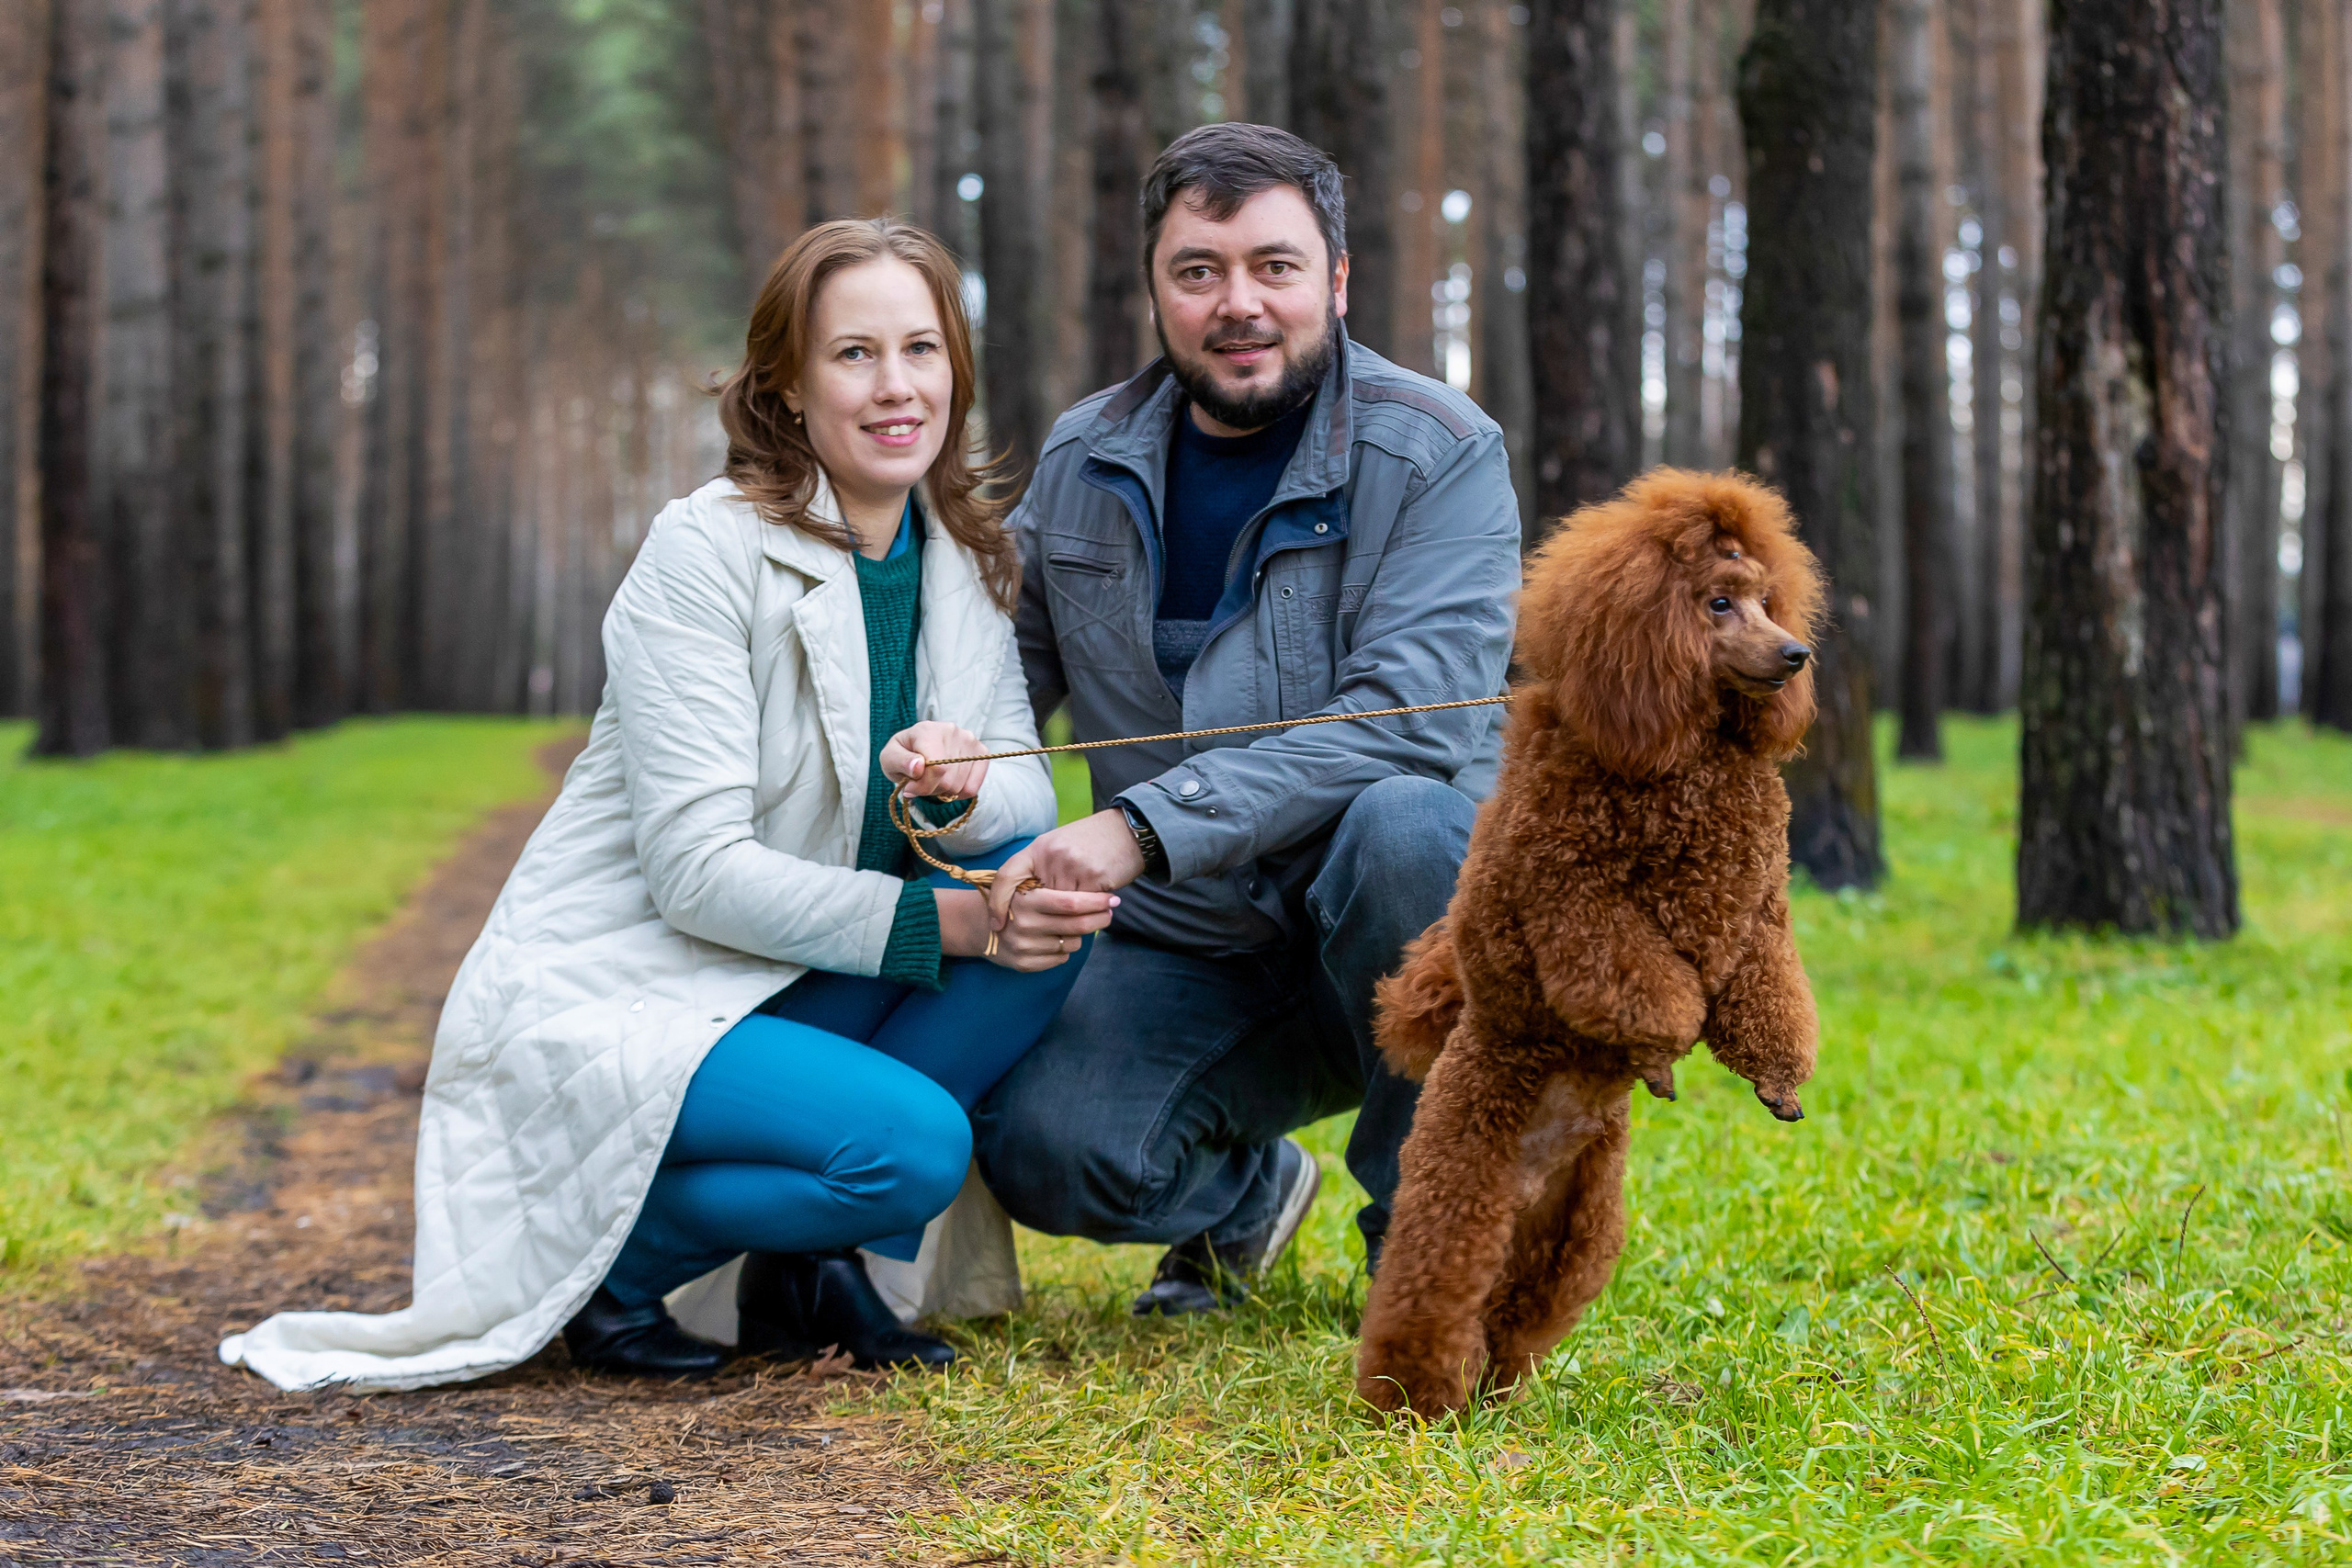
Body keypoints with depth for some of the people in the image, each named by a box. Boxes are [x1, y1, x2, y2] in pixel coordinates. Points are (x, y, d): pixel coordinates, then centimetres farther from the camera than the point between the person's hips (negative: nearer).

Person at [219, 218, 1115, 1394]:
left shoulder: (970, 557, 4)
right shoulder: (707, 553, -16)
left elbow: (1029, 789, 1)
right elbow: (698, 870, -20)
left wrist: (965, 789, -23)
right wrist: (943, 921, -27)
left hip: (783, 988, 7)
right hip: (603, 1004, -7)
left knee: (1046, 892, -14)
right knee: (913, 1143, -29)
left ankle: (807, 1255, -2)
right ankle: (615, 1258, -2)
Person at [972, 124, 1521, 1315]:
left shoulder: (1439, 456, -11)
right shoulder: (1085, 462, 4)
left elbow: (1410, 721, -24)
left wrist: (1147, 824, -32)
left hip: (1397, 943, -3)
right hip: (1187, 951, 3)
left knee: (1401, 826, -37)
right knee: (1043, 1151, -25)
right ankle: (1246, 1190, 14)